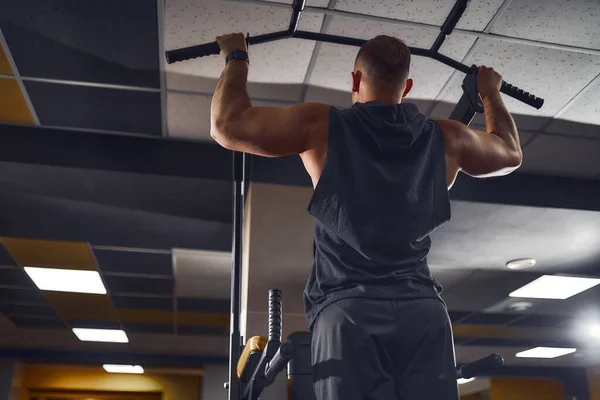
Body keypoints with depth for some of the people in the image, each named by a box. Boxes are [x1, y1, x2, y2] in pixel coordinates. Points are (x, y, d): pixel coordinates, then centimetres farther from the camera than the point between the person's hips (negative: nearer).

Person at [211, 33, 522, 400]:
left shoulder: (322, 126, 5)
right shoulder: (445, 138, 14)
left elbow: (227, 125, 10)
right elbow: (511, 154, 34)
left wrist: (237, 57, 26)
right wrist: (490, 92, 49)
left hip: (348, 308, -2)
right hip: (423, 310, 3)